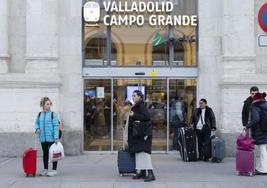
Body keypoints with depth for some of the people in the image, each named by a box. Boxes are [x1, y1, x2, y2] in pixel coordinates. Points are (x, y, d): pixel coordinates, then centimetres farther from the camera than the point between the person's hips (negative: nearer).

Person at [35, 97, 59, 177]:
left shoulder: (53, 114, -7)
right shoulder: (39, 115, 7)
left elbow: (56, 126, -10)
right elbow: (37, 123, 21)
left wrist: (56, 137, -15)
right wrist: (37, 128, -2)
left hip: (51, 138, -5)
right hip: (43, 138, 5)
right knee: (45, 153, 14)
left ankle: (54, 170, 7)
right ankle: (45, 169, 24)